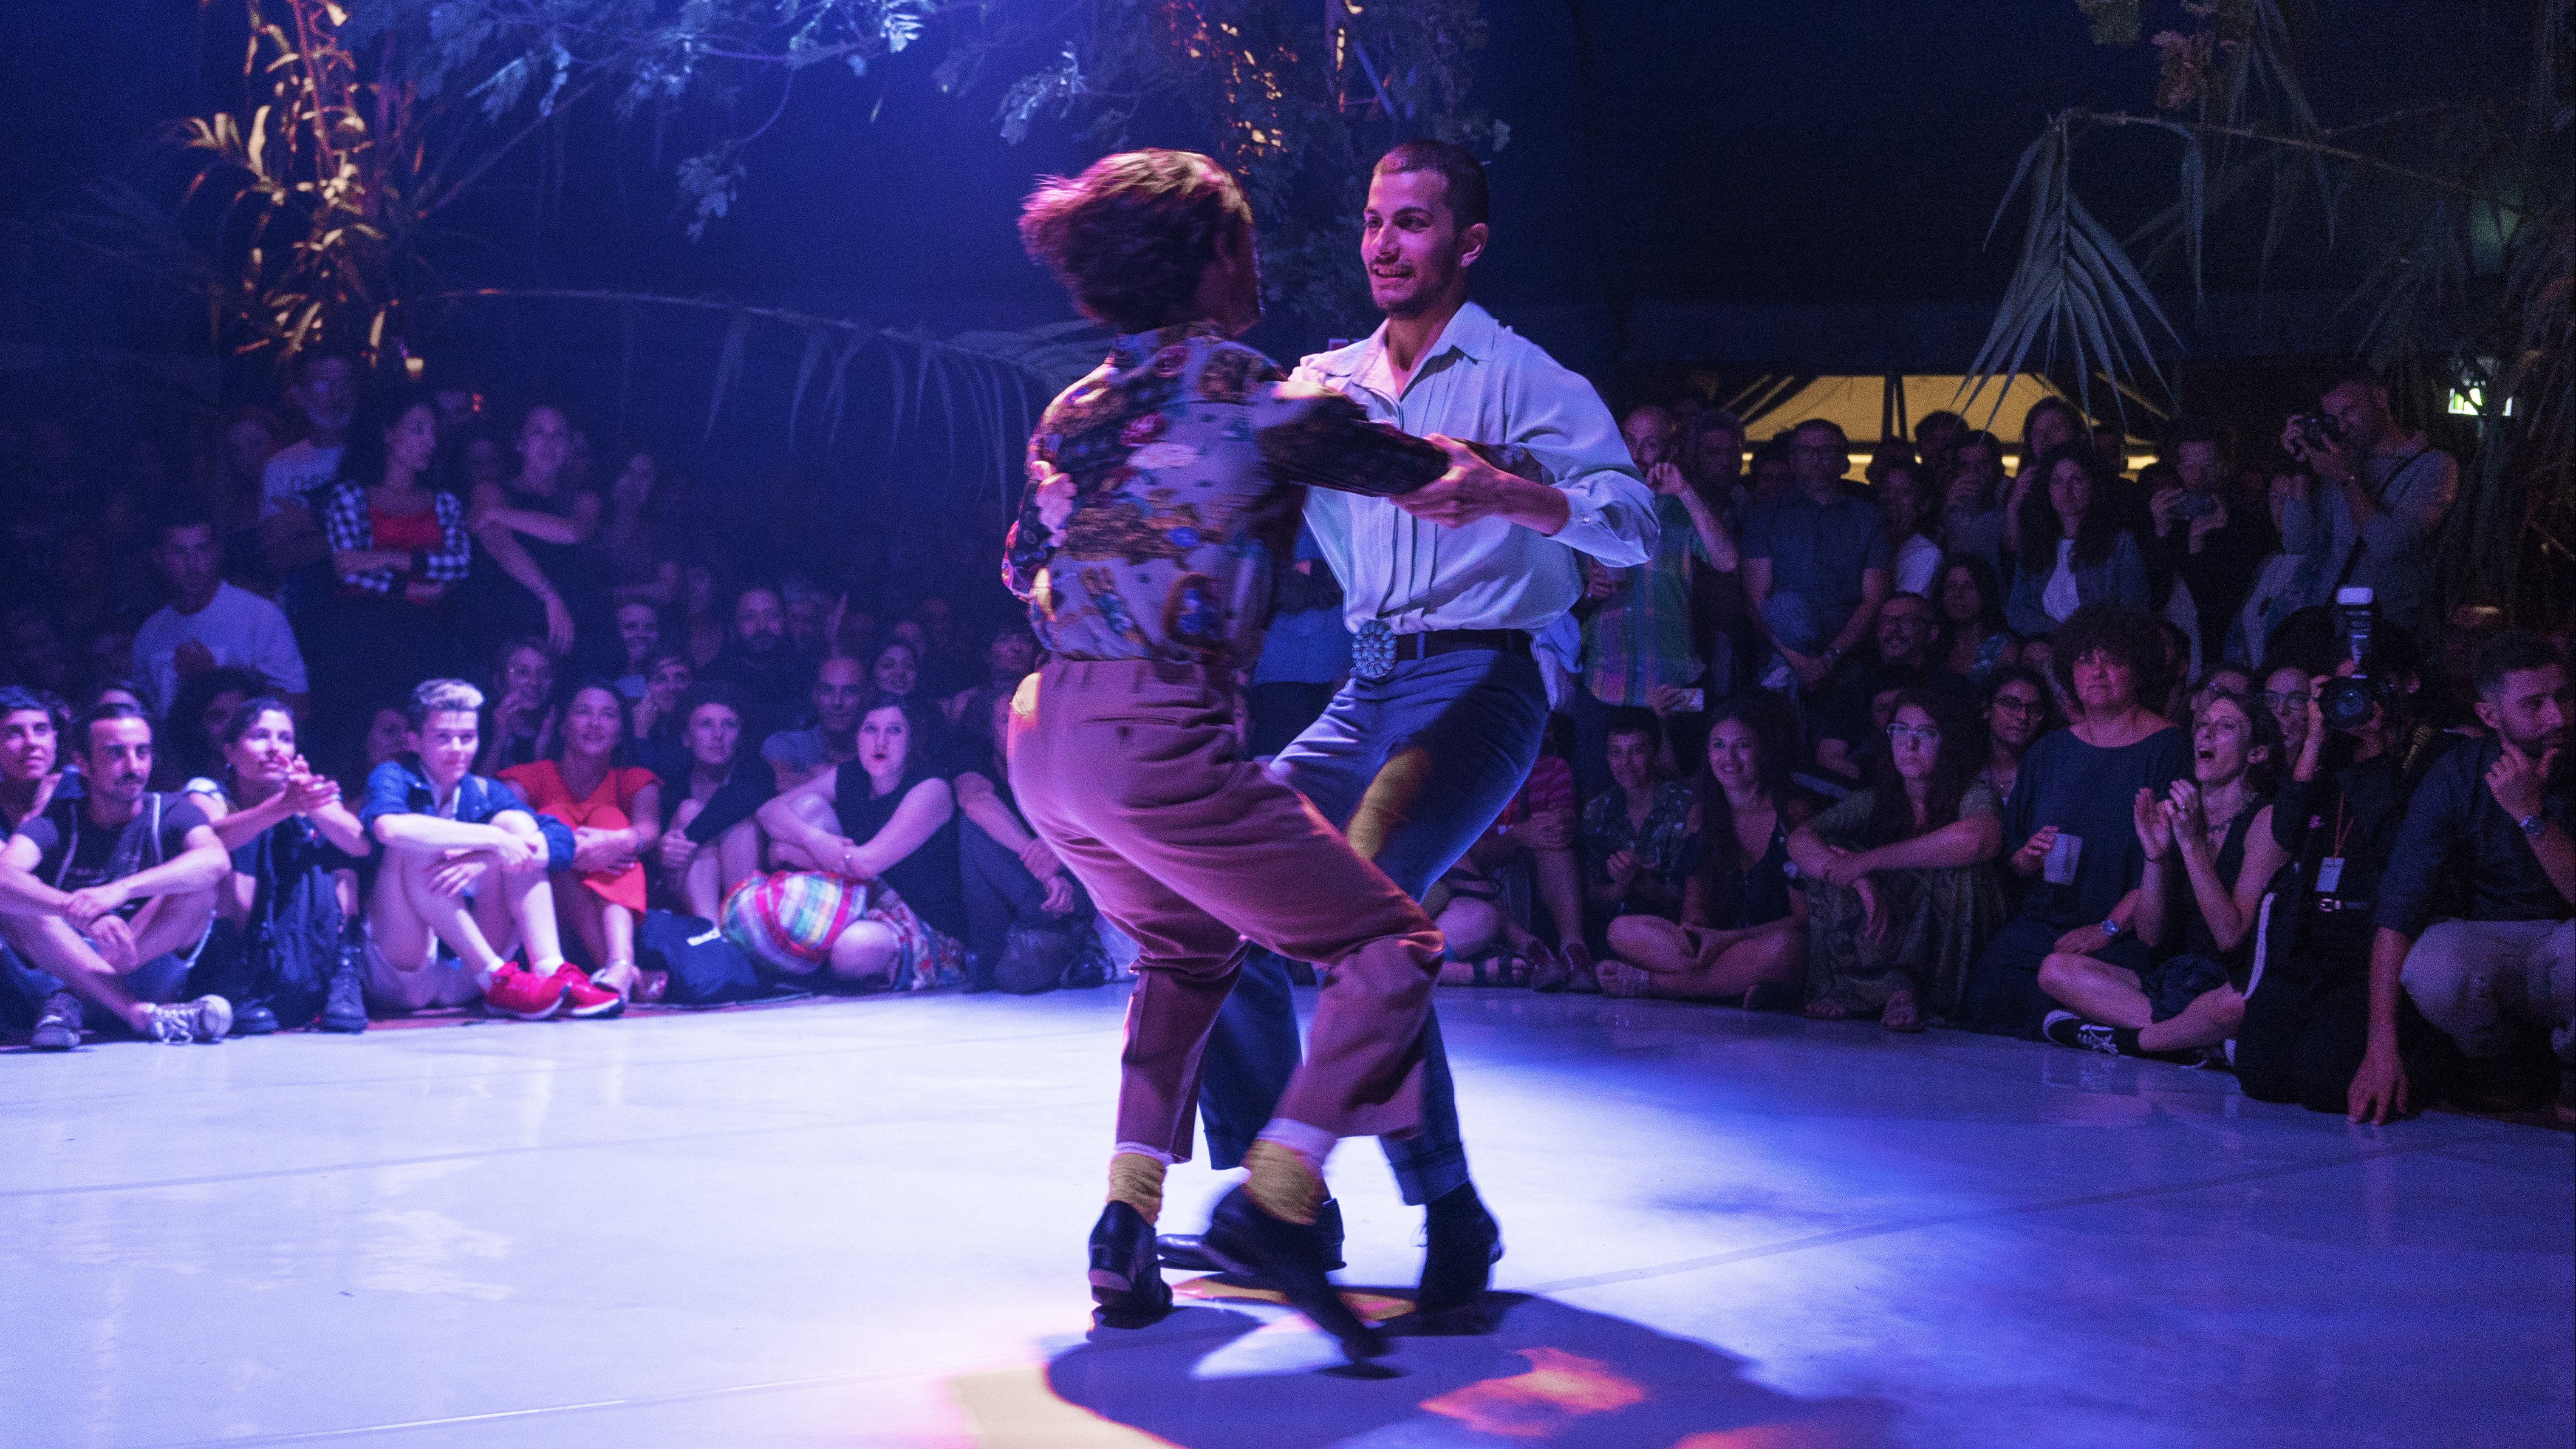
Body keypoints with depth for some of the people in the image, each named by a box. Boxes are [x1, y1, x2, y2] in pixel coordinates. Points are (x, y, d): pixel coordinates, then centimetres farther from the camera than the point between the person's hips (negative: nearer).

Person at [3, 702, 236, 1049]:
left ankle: (74, 1000, -27)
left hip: (150, 966, 0)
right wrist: (82, 913, -45)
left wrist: (121, 890, -41)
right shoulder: (56, 822, -3)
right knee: (12, 895, -25)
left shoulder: (170, 813, -2)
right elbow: (5, 874, -26)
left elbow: (217, 860, -27)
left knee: (199, 886, -22)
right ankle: (144, 1015, -35)